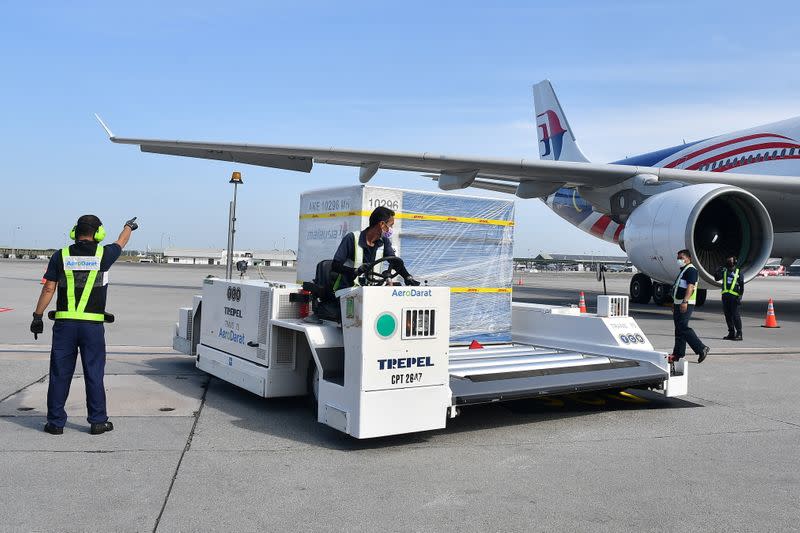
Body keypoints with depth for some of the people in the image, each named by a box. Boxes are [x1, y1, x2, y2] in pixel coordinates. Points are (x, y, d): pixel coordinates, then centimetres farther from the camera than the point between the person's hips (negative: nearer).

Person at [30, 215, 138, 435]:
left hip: (64, 323, 1)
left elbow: (48, 289, 0)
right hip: (92, 325, -1)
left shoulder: (61, 256, 1)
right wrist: (129, 226, 40)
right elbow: (121, 242, 19)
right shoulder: (103, 254, -2)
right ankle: (98, 421, 11)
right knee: (94, 374, 6)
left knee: (60, 374, 9)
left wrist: (38, 316, 8)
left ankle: (56, 422, 15)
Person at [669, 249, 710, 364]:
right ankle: (678, 354, 13)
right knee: (678, 328, 10)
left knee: (683, 328, -15)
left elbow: (690, 286, -22)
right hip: (679, 303, 11)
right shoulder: (683, 271, 22)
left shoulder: (691, 269, -11)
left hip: (685, 304, -11)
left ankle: (701, 349, -9)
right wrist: (675, 303, 27)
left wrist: (685, 301, -30)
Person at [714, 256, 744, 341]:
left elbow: (742, 285, 3)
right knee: (728, 316, 7)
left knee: (736, 316, -9)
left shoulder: (738, 272, 6)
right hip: (725, 296, 4)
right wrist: (718, 271, -12)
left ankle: (739, 334, -6)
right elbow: (717, 278, 4)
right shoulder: (724, 270, 15)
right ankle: (731, 333, 14)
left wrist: (740, 295, -7)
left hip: (734, 296, -4)